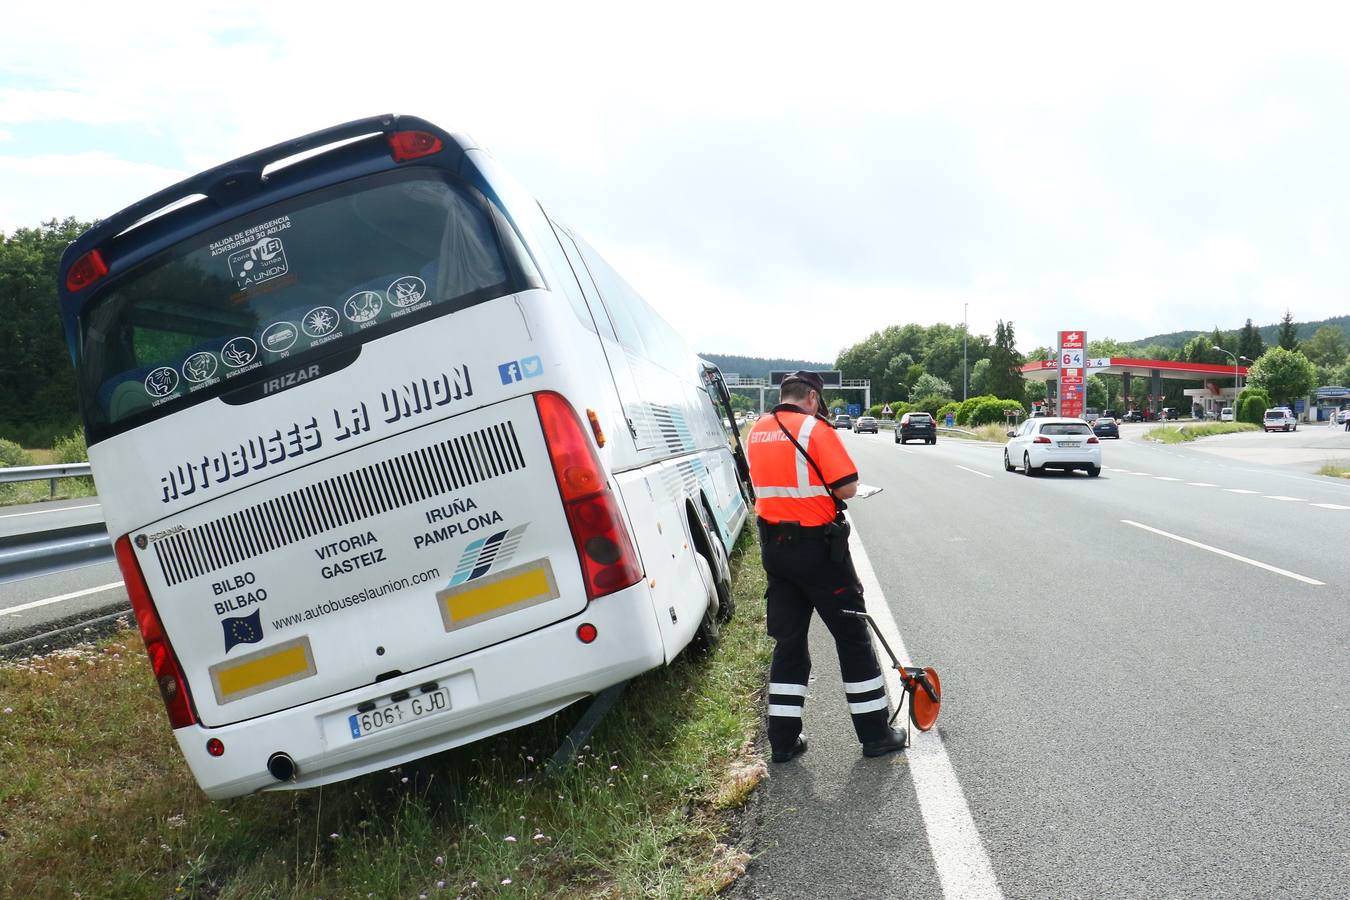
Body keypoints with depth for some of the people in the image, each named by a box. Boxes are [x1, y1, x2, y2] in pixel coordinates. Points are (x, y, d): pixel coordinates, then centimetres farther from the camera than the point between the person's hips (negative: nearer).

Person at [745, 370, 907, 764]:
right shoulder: (815, 429, -12)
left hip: (774, 548, 6)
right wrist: (824, 490, 4)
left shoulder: (756, 432, 8)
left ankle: (783, 738, 17)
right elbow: (847, 486, -15)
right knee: (852, 637, 7)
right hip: (817, 546, -6)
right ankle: (875, 733, 16)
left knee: (788, 640, 13)